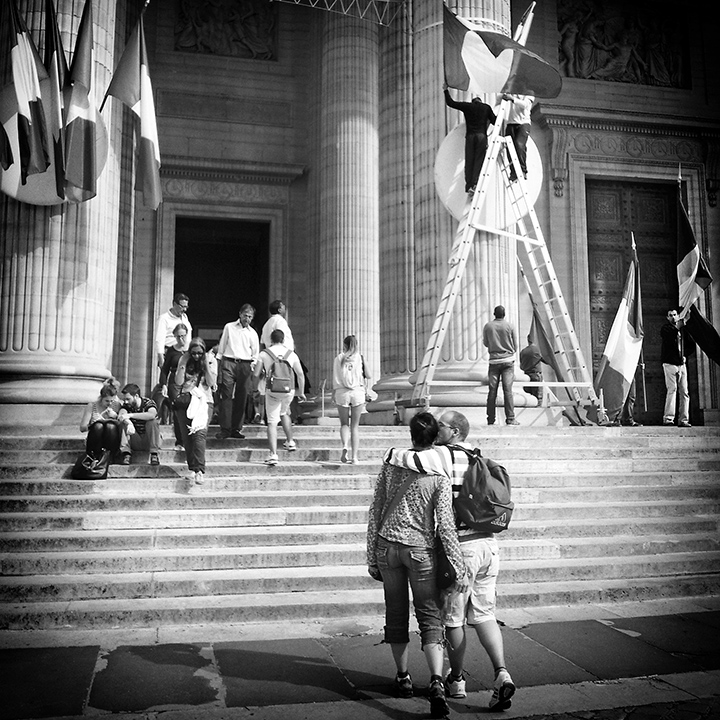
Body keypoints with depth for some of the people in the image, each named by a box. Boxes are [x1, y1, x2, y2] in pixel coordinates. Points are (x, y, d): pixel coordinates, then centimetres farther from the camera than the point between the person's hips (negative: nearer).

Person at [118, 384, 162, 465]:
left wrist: (130, 415, -42)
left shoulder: (148, 403, -13)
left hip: (149, 440, -3)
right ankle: (126, 454, -24)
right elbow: (120, 415, -21)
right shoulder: (127, 405, -1)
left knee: (153, 422, -31)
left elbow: (152, 415, -37)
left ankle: (154, 455, -25)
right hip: (135, 442, 3)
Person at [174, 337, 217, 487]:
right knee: (187, 437, 0)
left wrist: (206, 364, -11)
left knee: (199, 433, -20)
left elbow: (211, 382, -6)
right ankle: (193, 469, 9)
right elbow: (179, 381, -2)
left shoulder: (211, 360, 3)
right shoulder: (184, 360, 6)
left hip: (203, 401, -3)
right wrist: (183, 364, -8)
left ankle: (199, 470, -26)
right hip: (184, 401, 3)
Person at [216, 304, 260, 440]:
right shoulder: (229, 327, 10)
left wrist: (252, 365, 5)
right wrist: (219, 362, 5)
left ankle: (236, 428, 6)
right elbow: (222, 346, 11)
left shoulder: (253, 333, 12)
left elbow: (255, 354, 18)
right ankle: (225, 429, -10)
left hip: (245, 365, 2)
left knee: (241, 398, 0)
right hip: (228, 363, -2)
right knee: (226, 395, -9)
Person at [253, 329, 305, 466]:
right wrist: (301, 392, 16)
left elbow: (256, 374, -2)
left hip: (272, 391, -2)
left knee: (272, 422, 0)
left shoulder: (264, 354, -2)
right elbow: (300, 375, 5)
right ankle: (290, 442, 34)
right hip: (289, 390, 3)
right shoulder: (291, 354, 3)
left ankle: (273, 454, -8)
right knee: (284, 413, 30)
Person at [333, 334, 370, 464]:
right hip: (358, 391, 0)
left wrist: (334, 394, 10)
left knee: (344, 423, 13)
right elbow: (367, 376, 5)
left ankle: (345, 446, -14)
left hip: (342, 392, 0)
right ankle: (354, 456, 2)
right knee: (355, 425, 6)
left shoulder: (338, 359, 1)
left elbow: (335, 379, 1)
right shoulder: (360, 358, 1)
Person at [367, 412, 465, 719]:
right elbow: (445, 524, -12)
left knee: (396, 614, 15)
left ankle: (403, 678, 26)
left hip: (387, 546, 2)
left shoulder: (392, 461, -1)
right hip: (420, 549, -2)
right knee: (430, 617, 4)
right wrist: (457, 566, -5)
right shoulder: (439, 474, -9)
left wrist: (372, 557, 9)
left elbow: (375, 511, 2)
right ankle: (436, 682, -11)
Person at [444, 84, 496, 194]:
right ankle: (474, 184, -16)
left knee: (469, 161, 3)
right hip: (481, 135, -1)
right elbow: (494, 121, 12)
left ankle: (468, 185, -4)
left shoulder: (467, 106, 10)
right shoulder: (486, 107, 11)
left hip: (470, 136, 1)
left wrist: (446, 90, 23)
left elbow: (450, 103, 12)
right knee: (479, 160, -3)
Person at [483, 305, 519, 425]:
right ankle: (510, 419, -6)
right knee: (508, 390, -4)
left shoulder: (487, 326, 0)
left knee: (492, 391, 4)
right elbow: (515, 345, 5)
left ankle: (491, 419, 7)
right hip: (508, 360, -1)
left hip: (494, 360, 1)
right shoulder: (509, 326, -2)